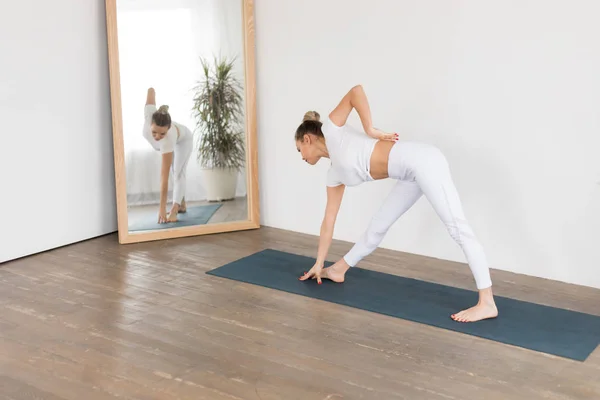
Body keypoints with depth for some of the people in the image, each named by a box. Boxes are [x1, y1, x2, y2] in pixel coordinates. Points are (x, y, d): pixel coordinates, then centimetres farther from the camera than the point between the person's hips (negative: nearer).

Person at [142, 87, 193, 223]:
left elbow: (164, 177, -51)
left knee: (178, 173, -22)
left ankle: (174, 209, -29)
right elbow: (151, 90, -28)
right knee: (175, 171, 14)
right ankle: (181, 205, 27)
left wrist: (162, 208, -53)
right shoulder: (150, 116, -46)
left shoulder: (167, 139, -51)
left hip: (183, 139, -5)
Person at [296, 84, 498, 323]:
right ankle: (338, 270, 35)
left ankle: (486, 303, -15)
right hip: (411, 174, 9)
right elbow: (329, 219, 25)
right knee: (379, 224, 18)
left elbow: (356, 91, -4)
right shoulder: (335, 174, 21)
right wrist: (318, 263, 28)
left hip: (422, 162, -9)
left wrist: (370, 130, -9)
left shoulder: (331, 129, 4)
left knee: (458, 228, -13)